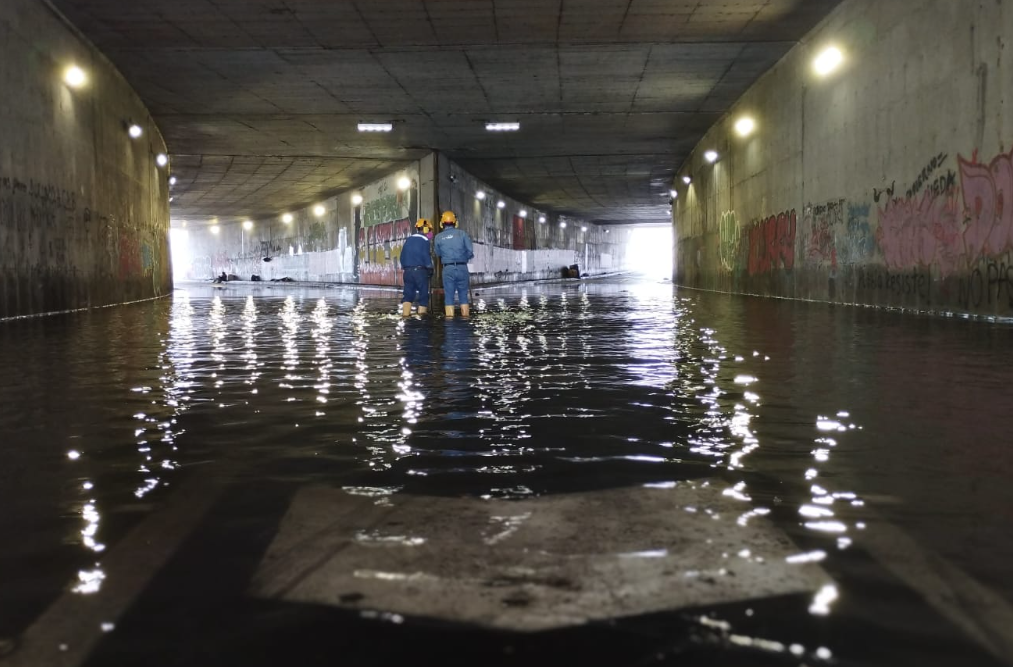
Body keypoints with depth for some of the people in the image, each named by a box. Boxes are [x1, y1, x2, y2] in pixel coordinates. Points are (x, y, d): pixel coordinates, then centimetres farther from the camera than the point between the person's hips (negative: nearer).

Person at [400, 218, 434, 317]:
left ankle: (405, 313, -6)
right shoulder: (425, 240, -7)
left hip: (408, 271, 6)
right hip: (420, 270, -5)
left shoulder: (408, 240, 12)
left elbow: (402, 255, 14)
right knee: (423, 293, 3)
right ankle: (422, 313, -1)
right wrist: (430, 268, 1)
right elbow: (426, 256, -11)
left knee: (408, 293, 6)